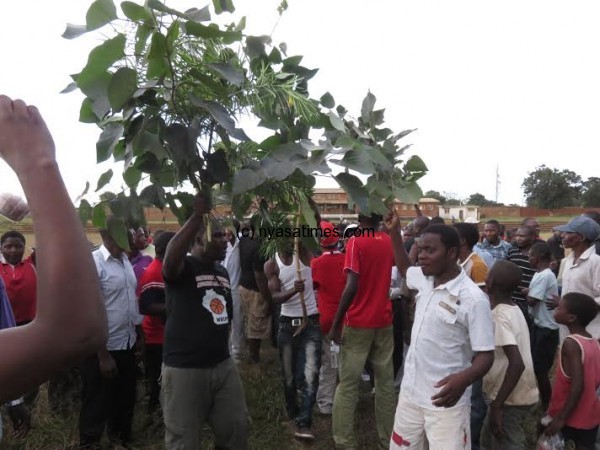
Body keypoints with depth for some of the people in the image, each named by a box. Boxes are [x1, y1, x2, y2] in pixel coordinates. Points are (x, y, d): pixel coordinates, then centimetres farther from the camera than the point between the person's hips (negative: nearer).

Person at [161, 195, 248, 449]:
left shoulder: (223, 272, 11)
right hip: (185, 369, -6)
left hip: (223, 365, 7)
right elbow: (169, 260, -37)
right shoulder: (184, 267, -11)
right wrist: (197, 216, -39)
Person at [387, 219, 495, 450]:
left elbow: (486, 355, -18)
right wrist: (394, 231, 16)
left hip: (445, 400, -6)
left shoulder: (473, 298, -20)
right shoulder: (425, 279, -1)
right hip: (409, 392, 7)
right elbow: (404, 269, 23)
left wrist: (464, 379, -37)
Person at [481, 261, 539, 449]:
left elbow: (517, 364, -31)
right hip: (519, 395, 9)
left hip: (511, 400, -9)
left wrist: (497, 405, -27)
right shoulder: (513, 310, 4)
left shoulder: (498, 316, -23)